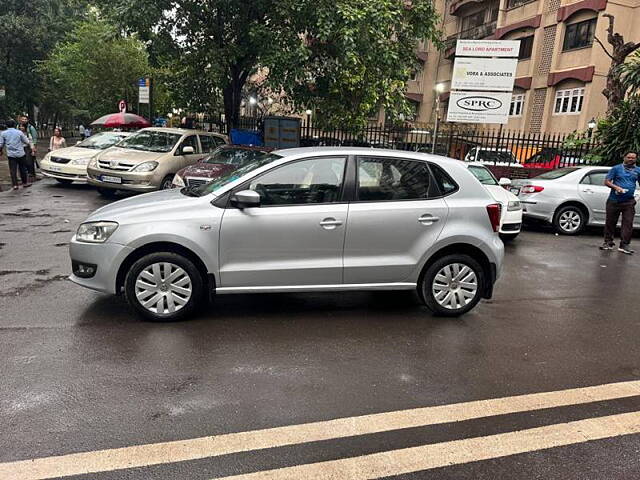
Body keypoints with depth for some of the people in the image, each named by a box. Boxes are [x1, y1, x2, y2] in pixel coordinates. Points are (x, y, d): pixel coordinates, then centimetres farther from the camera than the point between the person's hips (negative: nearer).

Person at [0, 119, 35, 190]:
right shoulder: (19, 132, -1)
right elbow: (27, 141, 4)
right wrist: (32, 147, 18)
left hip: (11, 154, 1)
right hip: (20, 154, 0)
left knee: (13, 170, 2)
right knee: (23, 169, 11)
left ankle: (15, 185, -2)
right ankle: (25, 183, 20)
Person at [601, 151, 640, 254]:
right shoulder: (616, 168, 4)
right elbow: (607, 182, 0)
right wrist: (616, 187, -17)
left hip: (629, 202, 1)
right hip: (614, 200, -1)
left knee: (628, 224, -4)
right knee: (610, 222, 4)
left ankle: (624, 245, 0)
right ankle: (608, 243, 14)